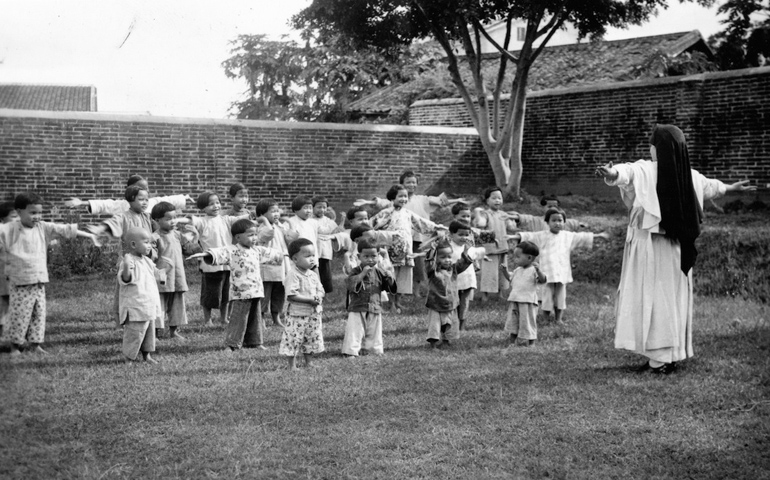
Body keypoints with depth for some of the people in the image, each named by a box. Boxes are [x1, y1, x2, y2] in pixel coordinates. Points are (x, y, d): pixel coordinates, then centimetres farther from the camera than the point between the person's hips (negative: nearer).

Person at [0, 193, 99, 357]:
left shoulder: (43, 228, 3)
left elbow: (65, 230, 2)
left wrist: (90, 235, 1)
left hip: (39, 281, 4)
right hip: (19, 283, -4)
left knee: (39, 314, 8)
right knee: (19, 314, 1)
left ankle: (35, 344, 19)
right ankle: (15, 346, 16)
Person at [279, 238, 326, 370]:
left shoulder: (313, 275, 8)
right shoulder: (293, 275, -15)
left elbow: (320, 290, 12)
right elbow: (292, 295, -22)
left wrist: (318, 298, -11)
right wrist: (309, 300, -22)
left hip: (313, 314, 7)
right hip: (297, 314, -7)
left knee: (312, 339, 14)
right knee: (294, 340, -2)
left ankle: (309, 363, 27)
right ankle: (292, 366, 9)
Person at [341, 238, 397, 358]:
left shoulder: (380, 271, 6)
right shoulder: (356, 271, -6)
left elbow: (390, 288, 10)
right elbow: (349, 284, -22)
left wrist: (390, 278, -11)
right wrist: (362, 274, -30)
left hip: (375, 309, 4)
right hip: (357, 308, -4)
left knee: (374, 332, 14)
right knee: (354, 331, -8)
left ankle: (375, 350, 26)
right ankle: (351, 351, -3)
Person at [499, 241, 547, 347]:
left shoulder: (533, 270, -11)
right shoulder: (517, 270, 12)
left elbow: (543, 280, -23)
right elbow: (510, 277, 29)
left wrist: (538, 270, -38)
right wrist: (505, 271, 13)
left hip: (528, 302, -7)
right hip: (514, 300, 7)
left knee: (528, 323, 1)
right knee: (512, 322, 11)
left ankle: (531, 344, 12)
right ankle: (511, 343, 22)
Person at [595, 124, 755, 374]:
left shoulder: (644, 171, -12)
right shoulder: (688, 175, 7)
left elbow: (627, 173, -35)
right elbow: (710, 186, 27)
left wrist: (613, 173, -56)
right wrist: (730, 187, 48)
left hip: (650, 247, -6)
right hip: (677, 249, 6)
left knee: (651, 297, -2)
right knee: (672, 298, 13)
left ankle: (659, 358, -4)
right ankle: (670, 355, 18)